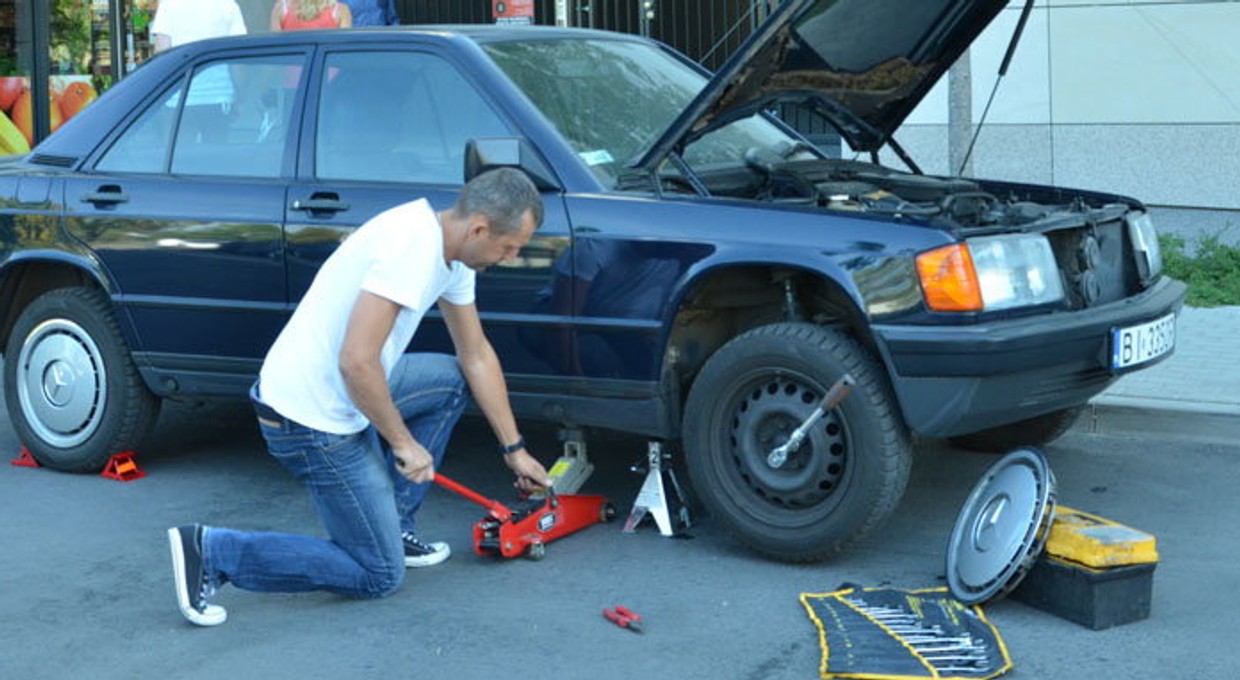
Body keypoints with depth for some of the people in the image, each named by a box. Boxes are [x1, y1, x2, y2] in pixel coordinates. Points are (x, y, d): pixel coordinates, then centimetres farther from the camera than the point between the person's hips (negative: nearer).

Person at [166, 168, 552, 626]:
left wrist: (514, 450, 20)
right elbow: (356, 363, -30)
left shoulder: (452, 252, 5)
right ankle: (210, 553, -3)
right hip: (312, 421, -9)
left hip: (339, 396, 9)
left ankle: (391, 524, 19)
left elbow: (477, 356, 16)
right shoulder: (412, 247, -26)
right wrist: (403, 442, -17)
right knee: (379, 576, 0)